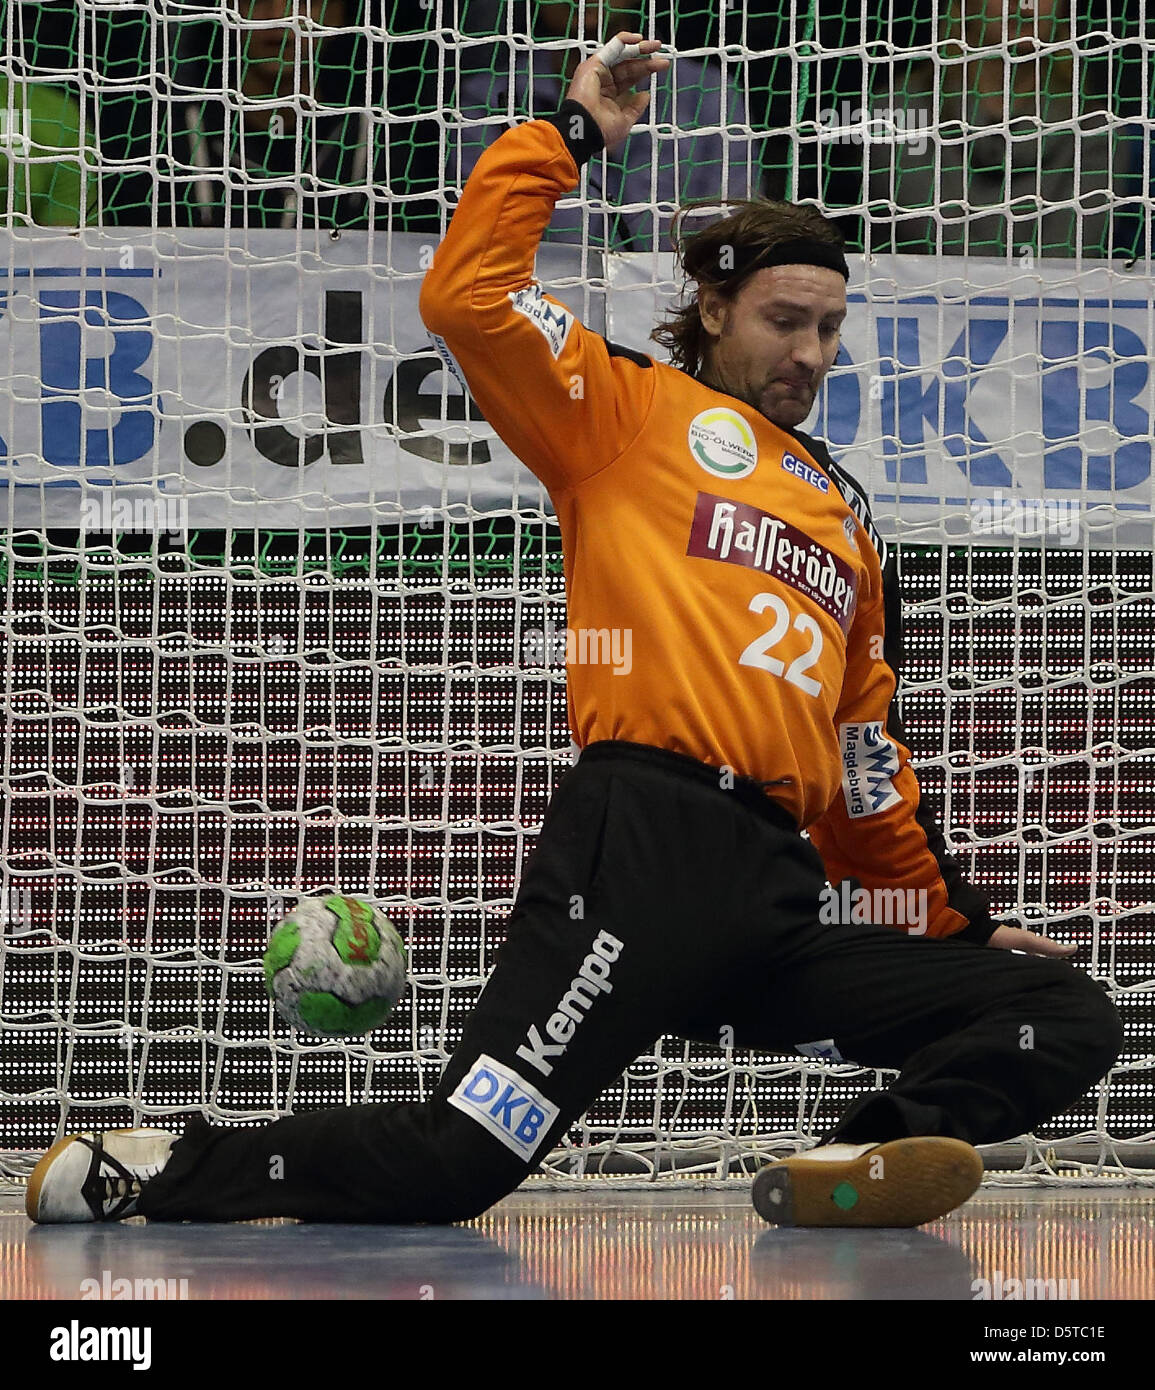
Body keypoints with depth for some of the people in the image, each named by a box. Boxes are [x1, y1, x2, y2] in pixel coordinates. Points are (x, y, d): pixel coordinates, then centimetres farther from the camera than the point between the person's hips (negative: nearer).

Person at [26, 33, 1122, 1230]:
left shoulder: (842, 511, 29)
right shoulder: (633, 413, 12)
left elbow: (865, 759, 31)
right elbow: (467, 299, -5)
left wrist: (961, 919, 26)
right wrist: (569, 135, 3)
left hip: (779, 894, 7)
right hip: (644, 845, -6)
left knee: (1067, 1019, -7)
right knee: (449, 1164, -19)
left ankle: (842, 1171, -21)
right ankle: (150, 1172, -3)